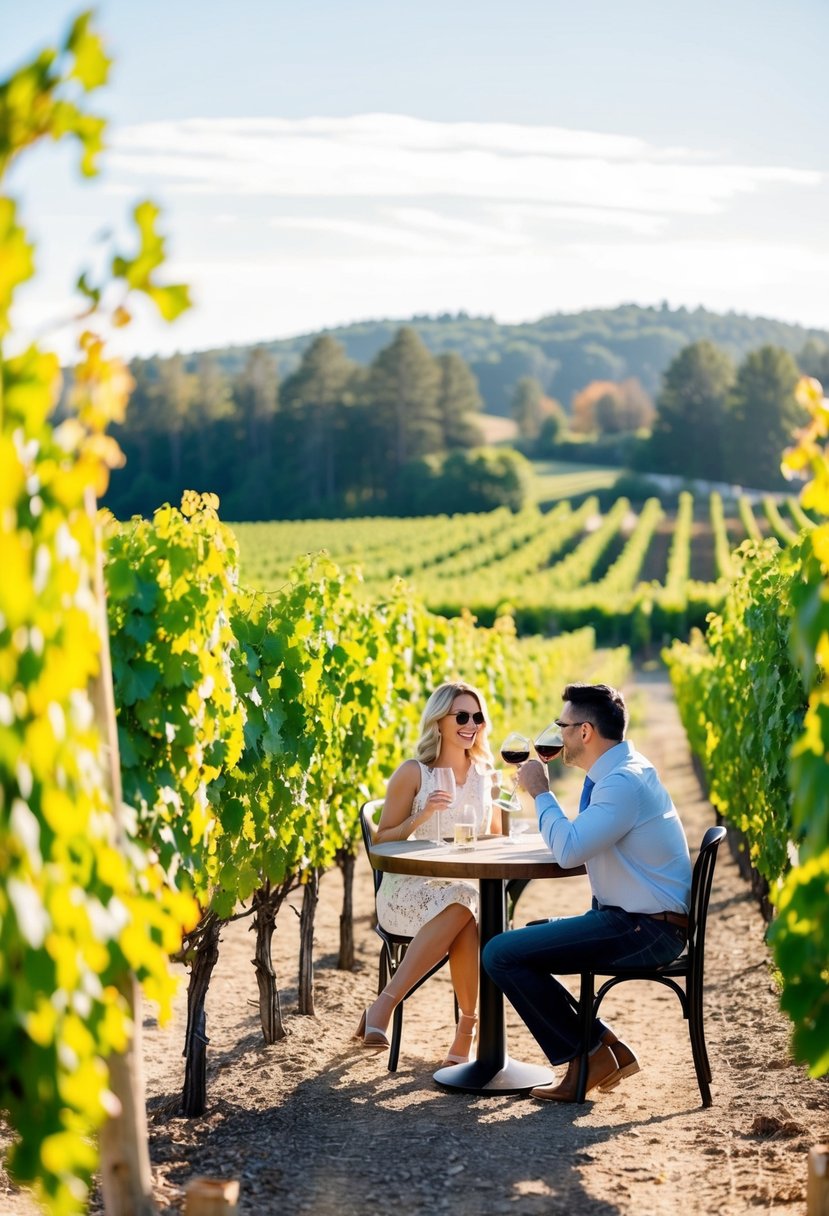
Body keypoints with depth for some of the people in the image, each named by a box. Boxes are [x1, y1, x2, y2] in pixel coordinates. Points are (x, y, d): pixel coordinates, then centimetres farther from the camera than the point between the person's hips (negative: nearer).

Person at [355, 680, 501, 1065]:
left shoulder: (484, 774, 13)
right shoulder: (413, 773, -1)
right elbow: (382, 842, 0)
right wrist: (422, 816, -17)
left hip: (464, 890, 3)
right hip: (407, 890, -3)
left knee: (468, 913, -35)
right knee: (460, 906, -37)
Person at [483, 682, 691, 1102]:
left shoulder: (625, 781, -20)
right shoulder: (617, 772, 13)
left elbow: (568, 851, -27)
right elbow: (578, 838, 25)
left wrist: (540, 792, -12)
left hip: (645, 930, -11)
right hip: (633, 920, 11)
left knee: (501, 953, -15)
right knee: (519, 941, 18)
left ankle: (589, 1056, -2)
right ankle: (608, 1048, 13)